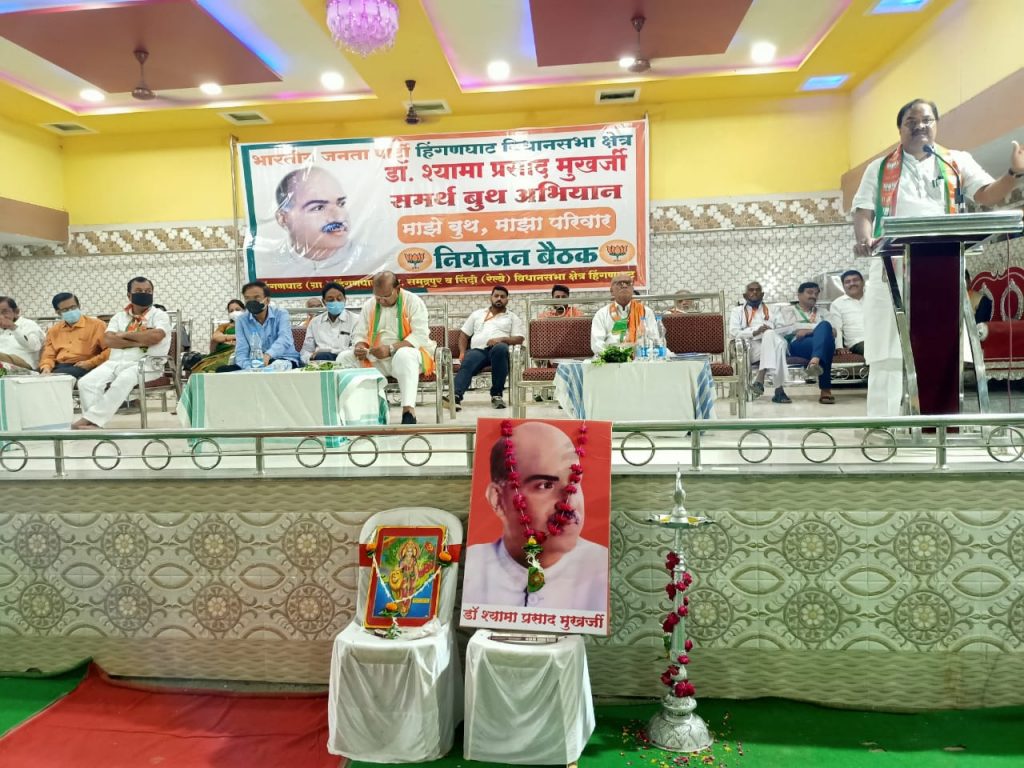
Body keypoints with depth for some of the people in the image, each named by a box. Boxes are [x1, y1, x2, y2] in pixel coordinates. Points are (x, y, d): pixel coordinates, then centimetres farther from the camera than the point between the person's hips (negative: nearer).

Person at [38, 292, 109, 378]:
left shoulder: (97, 325, 6)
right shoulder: (53, 330, 22)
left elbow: (109, 350, -2)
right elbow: (48, 356, 19)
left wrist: (90, 363, -12)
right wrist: (46, 368, -4)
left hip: (83, 369, -4)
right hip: (58, 368, 4)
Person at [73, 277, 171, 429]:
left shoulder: (159, 315, 6)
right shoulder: (119, 317, 18)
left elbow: (155, 336, -16)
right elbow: (107, 341, 2)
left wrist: (125, 334, -3)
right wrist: (139, 341, -10)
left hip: (147, 364, -5)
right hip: (116, 362, 5)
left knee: (124, 379, -36)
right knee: (86, 382, -21)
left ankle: (89, 419, -29)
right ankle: (94, 422, -23)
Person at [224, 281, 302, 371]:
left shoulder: (281, 314, -3)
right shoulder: (241, 320, 5)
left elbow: (284, 339, -22)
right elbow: (241, 351, -3)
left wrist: (268, 355, -45)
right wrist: (249, 369, -27)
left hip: (284, 360, -4)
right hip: (255, 364, 4)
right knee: (222, 370, -20)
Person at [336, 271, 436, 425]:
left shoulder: (413, 302, -7)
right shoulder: (369, 305, 9)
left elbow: (420, 335, -17)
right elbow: (359, 334, 9)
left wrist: (391, 349, -28)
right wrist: (359, 347, -17)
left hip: (407, 353, -5)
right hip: (375, 359, 5)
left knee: (404, 356, -40)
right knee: (344, 358, -14)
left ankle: (408, 410, -46)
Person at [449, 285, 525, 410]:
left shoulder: (512, 317, 22)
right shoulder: (477, 314, 29)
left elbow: (519, 338, 9)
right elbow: (464, 334, 24)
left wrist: (501, 339, -10)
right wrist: (462, 352, 5)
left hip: (498, 348, -2)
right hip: (477, 350, 2)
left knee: (500, 348, -39)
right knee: (466, 364, -33)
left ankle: (497, 394, -33)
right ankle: (455, 396, -57)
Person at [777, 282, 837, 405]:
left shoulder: (822, 312, 34)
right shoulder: (788, 310, 26)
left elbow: (833, 331, 15)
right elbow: (781, 331, 6)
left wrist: (809, 330, -4)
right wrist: (816, 327, 1)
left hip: (824, 343, 2)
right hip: (798, 345, -2)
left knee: (824, 326, -35)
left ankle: (815, 361, -64)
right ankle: (825, 389, -50)